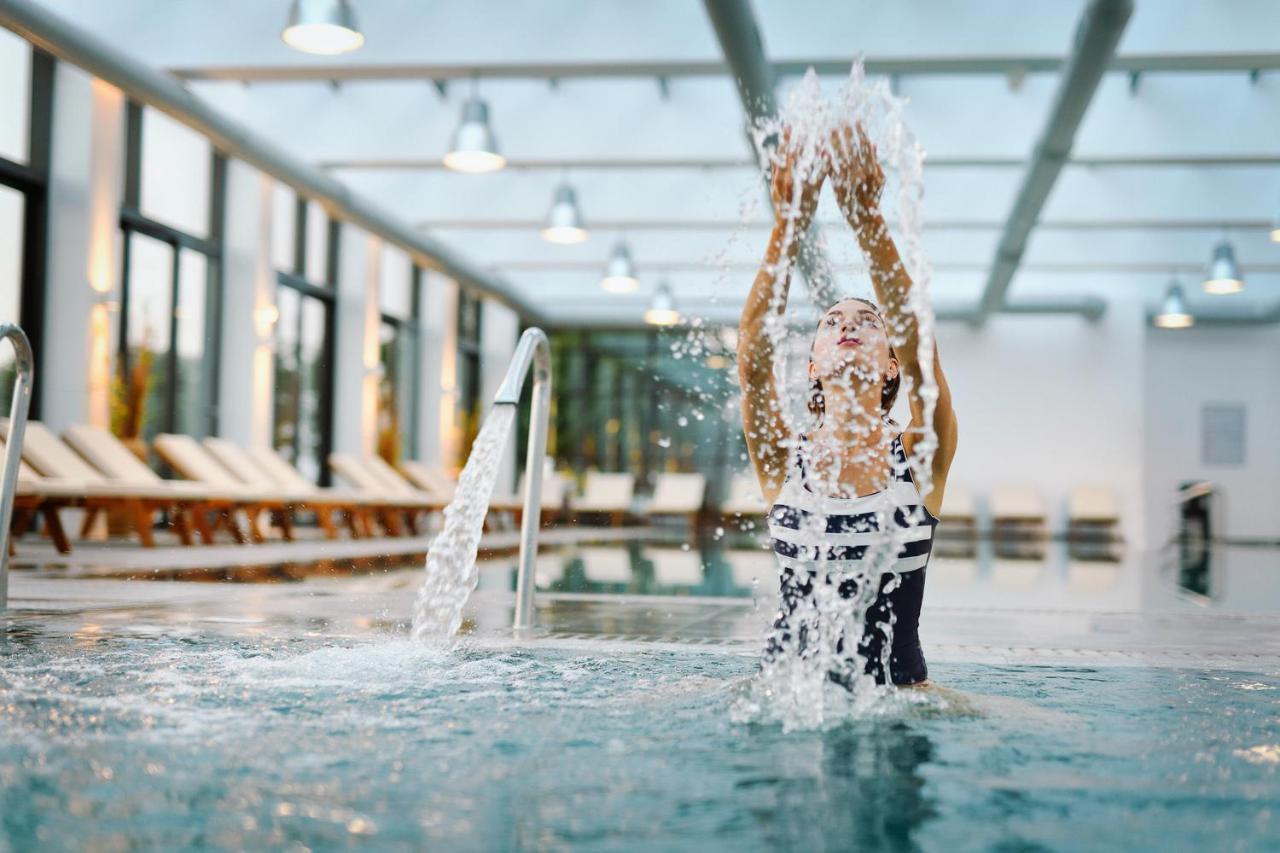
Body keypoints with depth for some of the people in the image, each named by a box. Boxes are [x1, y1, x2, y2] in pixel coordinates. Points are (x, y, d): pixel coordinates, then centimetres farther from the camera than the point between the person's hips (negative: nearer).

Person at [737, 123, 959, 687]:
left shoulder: (919, 459, 1)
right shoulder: (783, 460, 3)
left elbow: (921, 348, -15)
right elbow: (752, 352, -13)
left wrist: (869, 222, -25)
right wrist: (788, 227, -23)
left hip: (898, 689, 0)